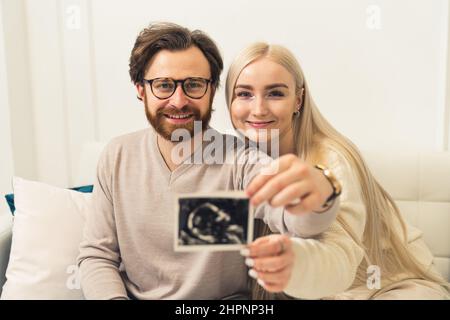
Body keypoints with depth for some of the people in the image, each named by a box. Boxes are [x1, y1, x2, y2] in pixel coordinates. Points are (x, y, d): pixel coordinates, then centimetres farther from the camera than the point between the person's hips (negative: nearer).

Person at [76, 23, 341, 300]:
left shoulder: (238, 160, -15)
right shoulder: (117, 156, -4)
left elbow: (295, 217, -34)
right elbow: (97, 256, 0)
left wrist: (319, 193, -56)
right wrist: (113, 297, -19)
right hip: (130, 294, 1)